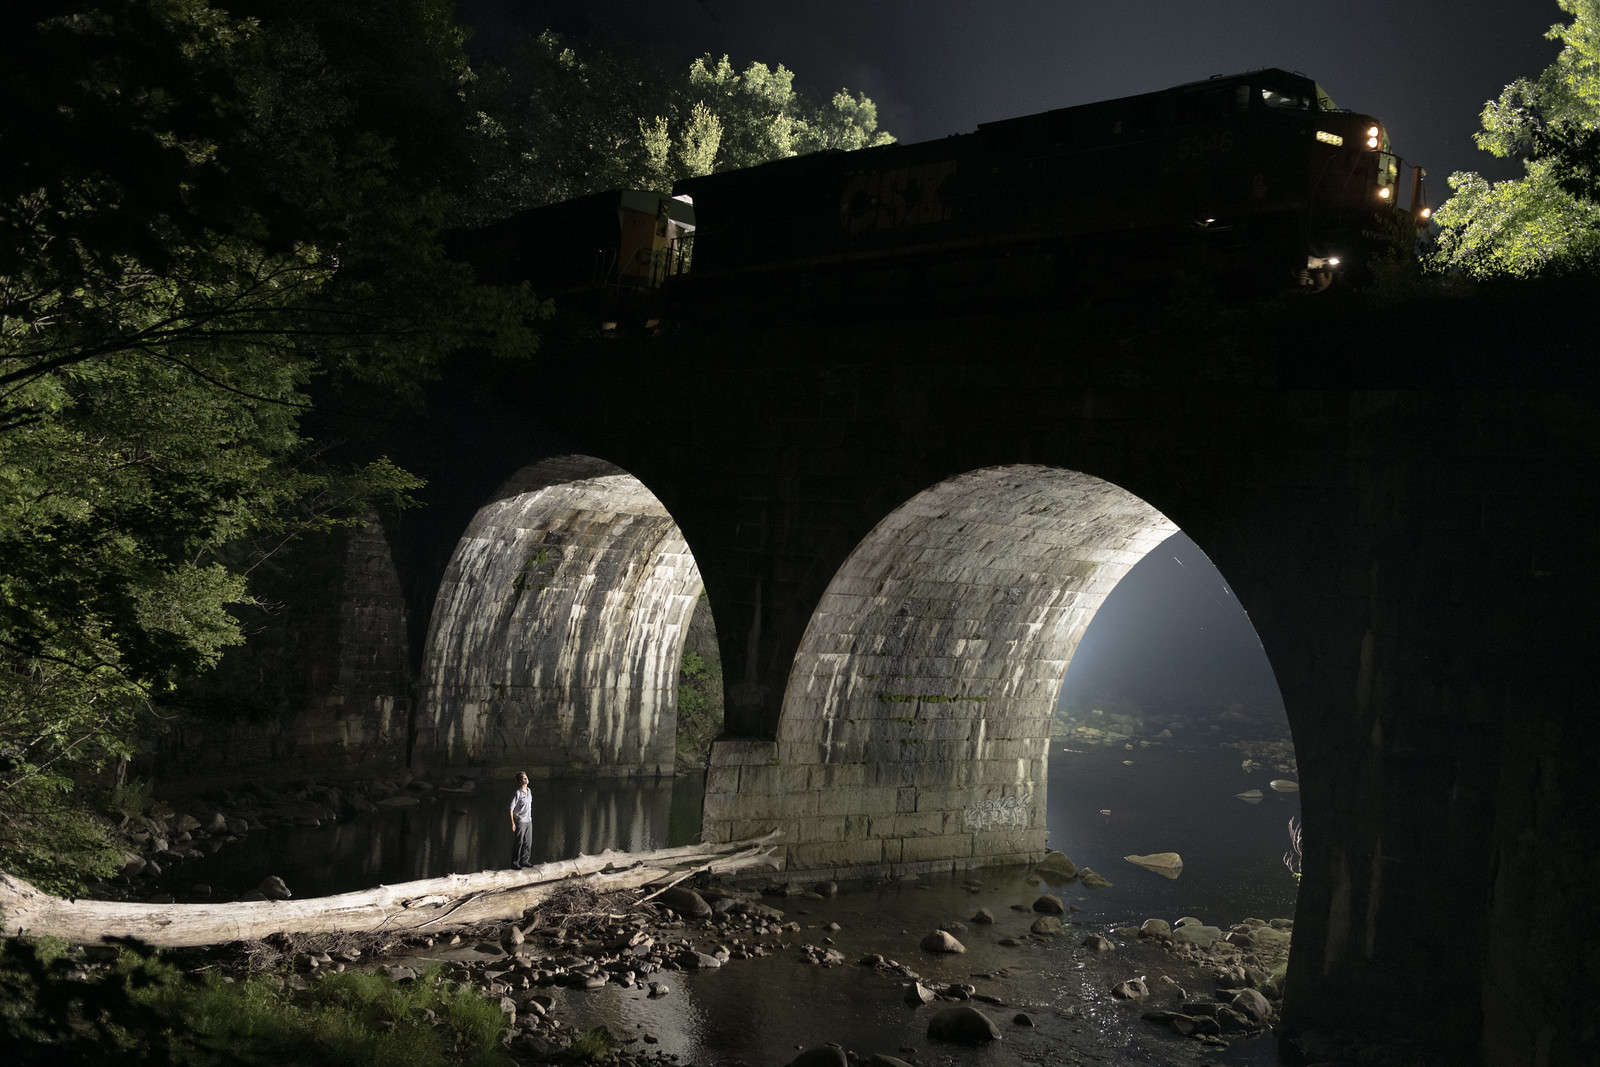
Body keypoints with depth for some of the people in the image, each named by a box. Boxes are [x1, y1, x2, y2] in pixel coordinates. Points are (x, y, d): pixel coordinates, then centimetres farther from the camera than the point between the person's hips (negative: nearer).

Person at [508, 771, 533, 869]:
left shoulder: (529, 791, 8)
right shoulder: (517, 793, -15)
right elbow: (511, 809, -14)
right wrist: (512, 823, -16)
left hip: (528, 821, 7)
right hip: (520, 821, -7)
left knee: (528, 842, 10)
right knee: (518, 843, -1)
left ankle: (524, 860, 21)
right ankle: (515, 862, 8)